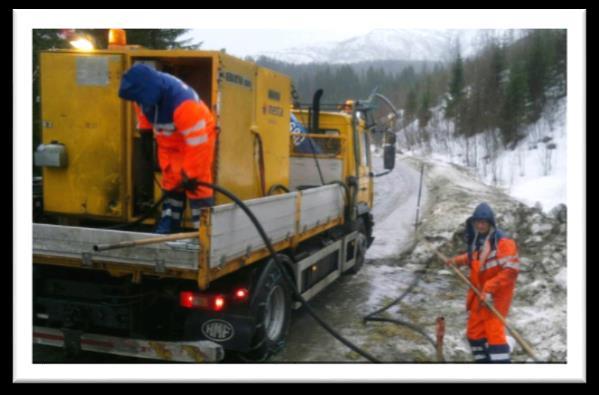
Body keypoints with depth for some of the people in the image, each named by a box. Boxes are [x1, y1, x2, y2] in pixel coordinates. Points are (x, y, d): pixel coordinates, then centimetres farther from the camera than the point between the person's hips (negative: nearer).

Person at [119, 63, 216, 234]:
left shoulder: (183, 103, -42)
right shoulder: (147, 90, -21)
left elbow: (197, 145, -36)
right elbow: (143, 109, 7)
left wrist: (191, 175, -28)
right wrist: (145, 130, 12)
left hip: (198, 137, -7)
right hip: (168, 141, 7)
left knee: (197, 185, -12)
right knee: (171, 182, 10)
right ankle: (169, 225, 19)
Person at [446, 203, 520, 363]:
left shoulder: (503, 242, -17)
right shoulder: (477, 241, 7)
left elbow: (510, 270, -22)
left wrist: (490, 288, -25)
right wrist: (458, 260, 17)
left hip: (496, 295, -8)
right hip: (479, 293, 8)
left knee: (494, 332, -15)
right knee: (474, 332, 11)